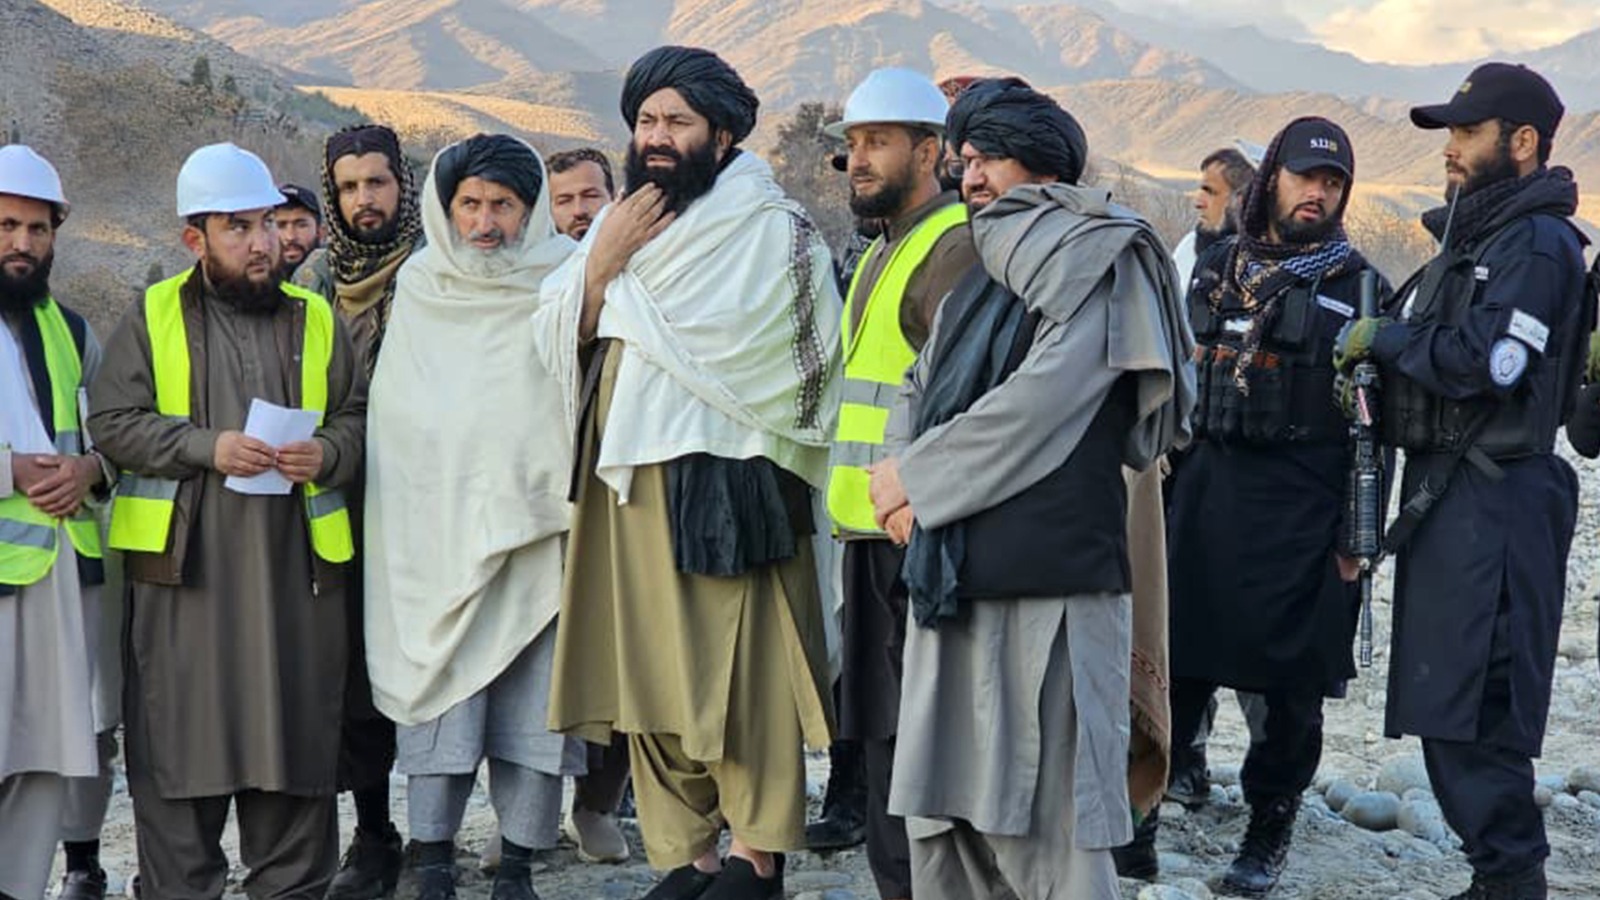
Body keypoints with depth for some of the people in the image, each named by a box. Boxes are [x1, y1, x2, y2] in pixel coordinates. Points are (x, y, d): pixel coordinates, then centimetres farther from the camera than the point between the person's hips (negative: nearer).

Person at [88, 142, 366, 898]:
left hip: (295, 559, 2)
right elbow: (111, 423, -1)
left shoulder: (315, 319, 12)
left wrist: (326, 453, -7)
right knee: (181, 735, 0)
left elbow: (358, 417, 14)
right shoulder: (153, 317, 5)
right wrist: (207, 447, -13)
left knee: (296, 733, 4)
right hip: (183, 560, -2)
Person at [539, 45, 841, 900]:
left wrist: (626, 272, -4)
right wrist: (602, 262, -4)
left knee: (736, 663, -6)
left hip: (722, 478, -6)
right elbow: (562, 343, 11)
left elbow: (740, 348, -14)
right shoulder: (619, 221, 17)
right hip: (626, 477, 6)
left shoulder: (772, 228, -3)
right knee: (648, 667, 6)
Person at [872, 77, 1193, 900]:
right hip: (952, 582, 8)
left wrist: (915, 476, -7)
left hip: (1048, 582, -8)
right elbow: (918, 396, 17)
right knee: (943, 816, 10)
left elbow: (1040, 401, -13)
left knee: (1043, 831, -6)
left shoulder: (1098, 265, -2)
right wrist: (904, 476, -5)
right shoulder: (976, 284, 22)